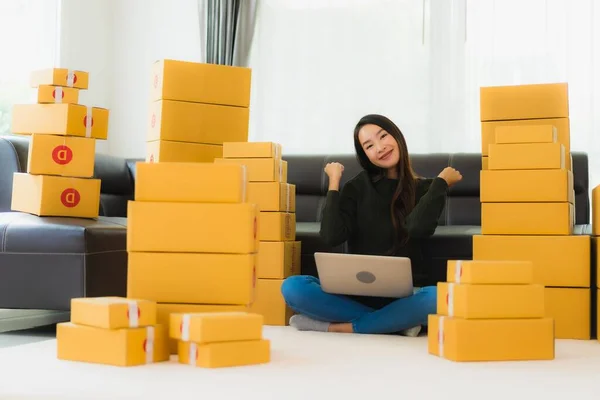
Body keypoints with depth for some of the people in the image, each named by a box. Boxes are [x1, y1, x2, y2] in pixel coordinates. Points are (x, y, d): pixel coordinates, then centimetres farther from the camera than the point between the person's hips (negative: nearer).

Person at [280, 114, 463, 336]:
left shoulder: (424, 189, 6)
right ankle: (398, 321, -23)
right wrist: (334, 182, -2)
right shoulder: (357, 187, 8)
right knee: (292, 287, -26)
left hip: (406, 295, -1)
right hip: (359, 292, 1)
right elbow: (331, 237, -8)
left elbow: (417, 227, -17)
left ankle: (337, 327, -27)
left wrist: (441, 182, -7)